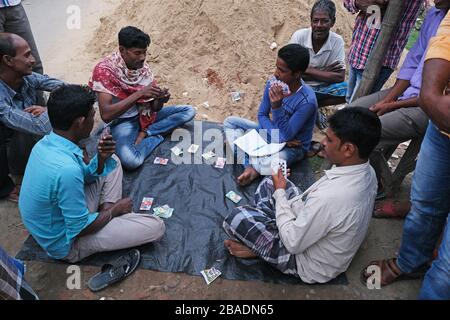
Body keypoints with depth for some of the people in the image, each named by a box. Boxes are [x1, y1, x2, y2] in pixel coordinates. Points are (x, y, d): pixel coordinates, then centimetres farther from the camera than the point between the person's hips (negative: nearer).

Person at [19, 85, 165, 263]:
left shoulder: (46, 143, -8)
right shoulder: (67, 170, -37)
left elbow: (86, 176, 6)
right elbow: (80, 228, -26)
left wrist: (102, 158, -14)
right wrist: (115, 210, -9)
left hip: (62, 213, 8)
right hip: (66, 243, -8)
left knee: (112, 163, 14)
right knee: (156, 227, -15)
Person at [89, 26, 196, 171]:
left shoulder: (143, 67, -2)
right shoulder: (104, 70, -19)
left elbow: (154, 107, 1)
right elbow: (106, 114, -29)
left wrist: (160, 100, -24)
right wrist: (139, 94, -34)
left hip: (145, 115, 6)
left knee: (189, 111, -6)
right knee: (131, 161, -36)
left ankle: (144, 134, -11)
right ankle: (159, 134, -9)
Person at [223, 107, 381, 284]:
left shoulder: (329, 198, -41)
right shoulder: (366, 171, -12)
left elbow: (293, 243, -26)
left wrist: (280, 192, -16)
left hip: (311, 265, -8)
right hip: (315, 231, 8)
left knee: (236, 218, -17)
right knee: (268, 183, 12)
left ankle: (258, 248, 10)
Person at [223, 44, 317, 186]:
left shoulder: (307, 101, -30)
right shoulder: (273, 84, -13)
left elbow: (287, 135, -27)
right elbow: (262, 115, -3)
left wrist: (277, 106, -38)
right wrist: (277, 136, -18)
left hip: (294, 147, -7)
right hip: (272, 132, 7)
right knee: (230, 122, -3)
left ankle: (254, 169, -7)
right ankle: (249, 164, -20)